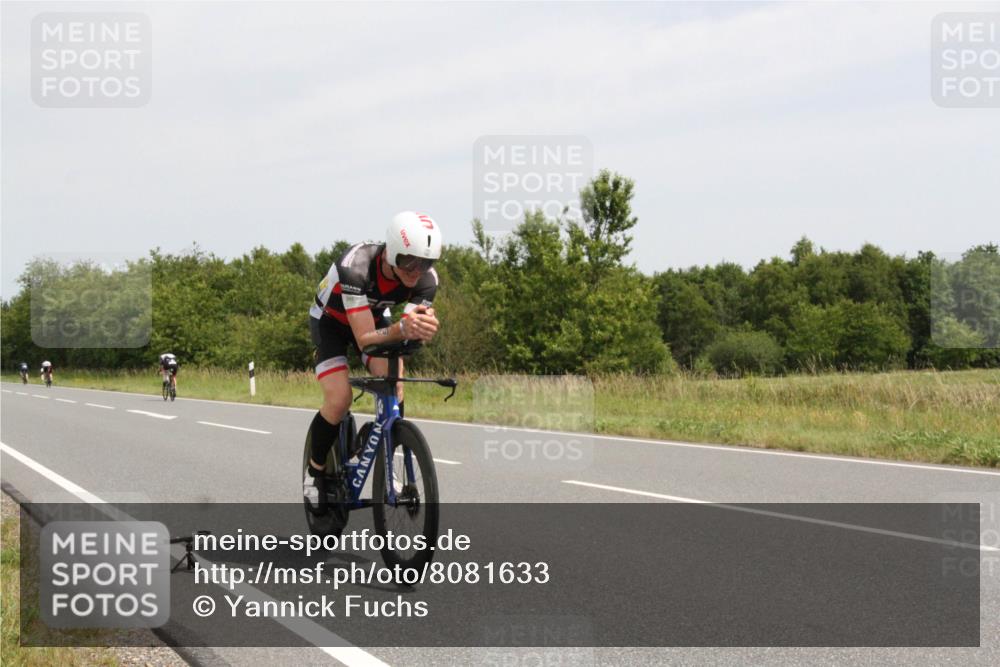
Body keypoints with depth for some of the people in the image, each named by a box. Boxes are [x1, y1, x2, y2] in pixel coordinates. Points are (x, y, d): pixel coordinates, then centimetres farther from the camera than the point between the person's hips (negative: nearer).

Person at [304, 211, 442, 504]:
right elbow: (365, 338, -43)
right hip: (330, 321, -4)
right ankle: (315, 471, 3)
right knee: (339, 399, -20)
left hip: (374, 317, 4)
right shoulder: (355, 267, -41)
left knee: (393, 385, -20)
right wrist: (401, 329, -62)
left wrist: (424, 327, -55)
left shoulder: (426, 278, -27)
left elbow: (413, 329, -32)